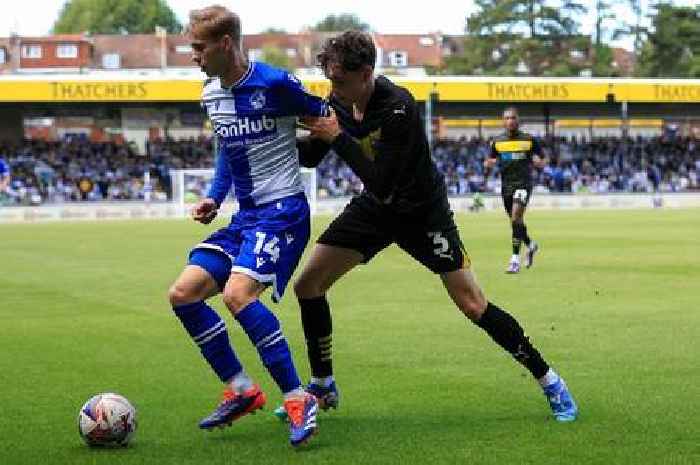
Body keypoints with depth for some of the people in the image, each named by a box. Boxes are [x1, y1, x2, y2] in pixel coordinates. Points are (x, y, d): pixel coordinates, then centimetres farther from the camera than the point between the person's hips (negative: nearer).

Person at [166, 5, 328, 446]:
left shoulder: (274, 84, -15)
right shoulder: (211, 95, 10)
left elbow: (327, 118, -5)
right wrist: (215, 197, 12)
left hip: (283, 209, -9)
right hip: (246, 215, 9)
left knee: (238, 293, -28)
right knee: (183, 294, 0)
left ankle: (299, 400, -17)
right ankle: (241, 390, 11)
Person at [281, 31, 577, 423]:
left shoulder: (398, 107, -31)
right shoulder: (339, 101, -10)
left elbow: (382, 184, -34)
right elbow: (310, 156, 5)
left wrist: (338, 137, -33)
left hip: (423, 212, -6)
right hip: (375, 208, 6)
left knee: (473, 304, -11)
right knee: (308, 285, -2)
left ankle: (549, 380, 5)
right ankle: (322, 387, 15)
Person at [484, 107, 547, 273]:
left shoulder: (529, 140, 0)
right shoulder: (497, 142, 7)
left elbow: (542, 162, 5)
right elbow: (490, 161, 16)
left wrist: (539, 161, -19)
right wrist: (489, 163, -8)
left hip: (523, 183, -4)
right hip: (506, 184, 4)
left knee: (516, 217, -20)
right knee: (516, 221, 13)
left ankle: (515, 259, -20)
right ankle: (531, 245, 43)